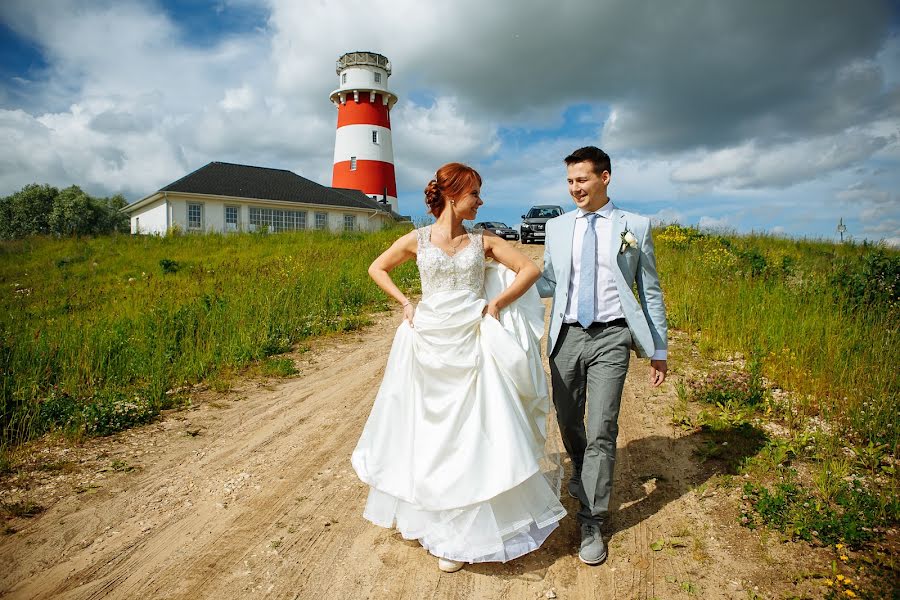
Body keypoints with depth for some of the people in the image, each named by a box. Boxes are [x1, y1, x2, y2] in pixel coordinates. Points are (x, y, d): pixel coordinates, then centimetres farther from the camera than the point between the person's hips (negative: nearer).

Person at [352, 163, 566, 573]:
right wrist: (404, 303, 2)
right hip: (429, 344, 0)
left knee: (474, 434, 1)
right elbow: (377, 269, 15)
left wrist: (496, 304, -5)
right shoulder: (417, 240, 2)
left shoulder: (484, 242, 4)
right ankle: (425, 515, 34)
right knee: (426, 431, 11)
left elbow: (530, 269, 4)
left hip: (474, 346, 0)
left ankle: (463, 531, 19)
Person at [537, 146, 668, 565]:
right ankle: (582, 475, 46)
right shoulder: (557, 227, 9)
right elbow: (548, 283, 11)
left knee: (601, 431, -5)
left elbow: (649, 291, 5)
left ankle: (592, 523, 10)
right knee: (568, 421, 15)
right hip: (566, 336, 3)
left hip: (610, 337, -3)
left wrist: (659, 349, 4)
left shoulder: (635, 227, 2)